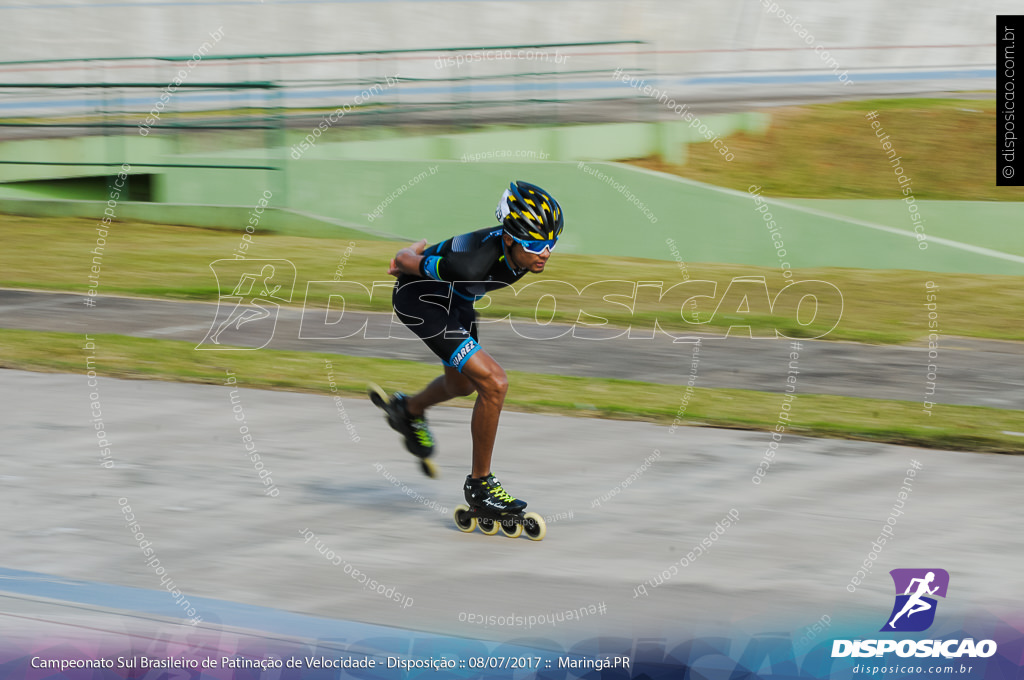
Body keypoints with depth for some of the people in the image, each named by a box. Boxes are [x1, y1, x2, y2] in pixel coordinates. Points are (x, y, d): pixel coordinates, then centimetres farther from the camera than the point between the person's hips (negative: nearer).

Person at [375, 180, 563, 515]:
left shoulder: (525, 242, -20)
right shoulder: (473, 264, -42)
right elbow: (404, 258, -25)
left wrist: (424, 247, 17)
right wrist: (402, 261, -1)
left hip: (456, 297, 8)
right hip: (419, 296, -8)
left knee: (462, 384, 29)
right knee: (494, 384, -19)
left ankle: (409, 410, 61)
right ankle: (479, 484, -4)